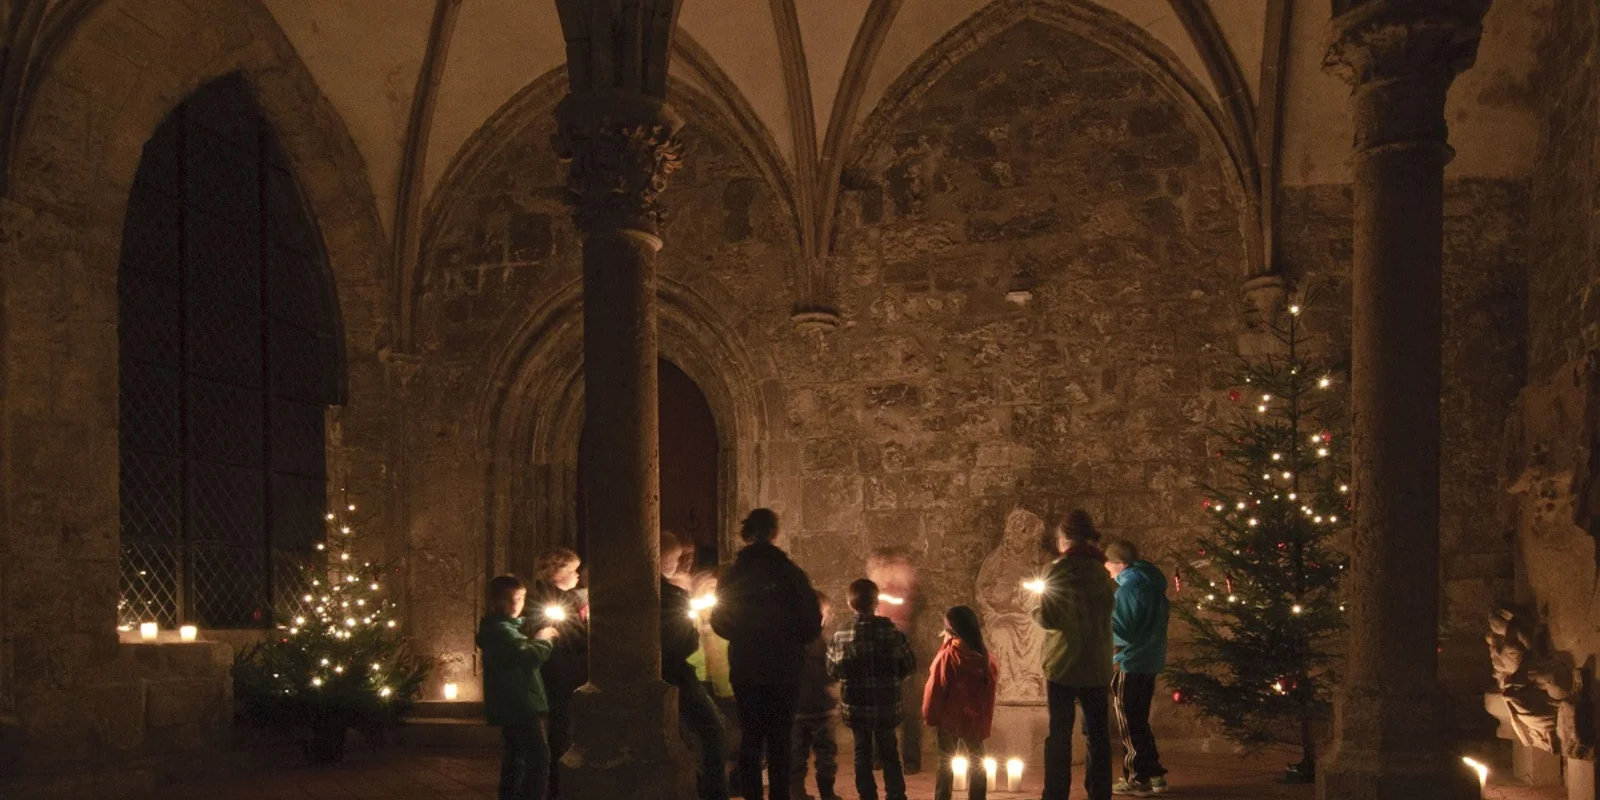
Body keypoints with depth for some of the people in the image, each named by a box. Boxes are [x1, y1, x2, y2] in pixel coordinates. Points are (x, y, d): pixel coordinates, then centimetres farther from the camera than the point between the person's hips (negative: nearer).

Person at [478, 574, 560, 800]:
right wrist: (543, 640, -8)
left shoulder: (500, 627, 16)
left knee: (516, 755, 18)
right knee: (539, 756, -13)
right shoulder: (501, 629, -17)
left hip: (512, 704, 11)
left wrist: (536, 640, 9)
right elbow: (529, 657, -26)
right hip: (520, 704, -11)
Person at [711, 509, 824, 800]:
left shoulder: (732, 575, -1)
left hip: (744, 669, 2)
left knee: (750, 737, 10)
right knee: (779, 739, 4)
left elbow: (719, 622, 5)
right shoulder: (790, 572, -9)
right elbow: (813, 622, -7)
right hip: (783, 669, -2)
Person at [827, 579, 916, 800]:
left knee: (863, 753, 14)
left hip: (856, 706, 0)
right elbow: (909, 666, -1)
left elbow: (832, 672, 0)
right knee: (889, 754, 16)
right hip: (887, 705, 0)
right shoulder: (893, 633, -10)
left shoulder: (840, 637, -10)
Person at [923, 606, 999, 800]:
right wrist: (984, 718, 14)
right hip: (975, 719, 4)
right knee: (976, 763, 16)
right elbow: (990, 687, 5)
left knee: (945, 763, 10)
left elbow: (935, 690, -15)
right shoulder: (984, 657, -3)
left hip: (949, 718, -4)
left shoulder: (948, 655, -18)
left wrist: (930, 717, -3)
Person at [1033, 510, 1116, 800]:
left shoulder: (1060, 571, -10)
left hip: (1063, 664, -5)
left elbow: (1048, 618, -14)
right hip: (1097, 665, 5)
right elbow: (1105, 615, 15)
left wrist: (1036, 610, 6)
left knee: (1059, 734, 1)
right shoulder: (1101, 572, 7)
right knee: (1097, 734, 10)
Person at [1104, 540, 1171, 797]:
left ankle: (1138, 779, 7)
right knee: (1139, 721, 18)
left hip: (1132, 662, -9)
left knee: (1130, 724, 2)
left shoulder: (1129, 589, -18)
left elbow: (1122, 631, -21)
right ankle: (1154, 775, 21)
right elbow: (1163, 615, 20)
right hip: (1151, 660, 9)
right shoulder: (1153, 583, 9)